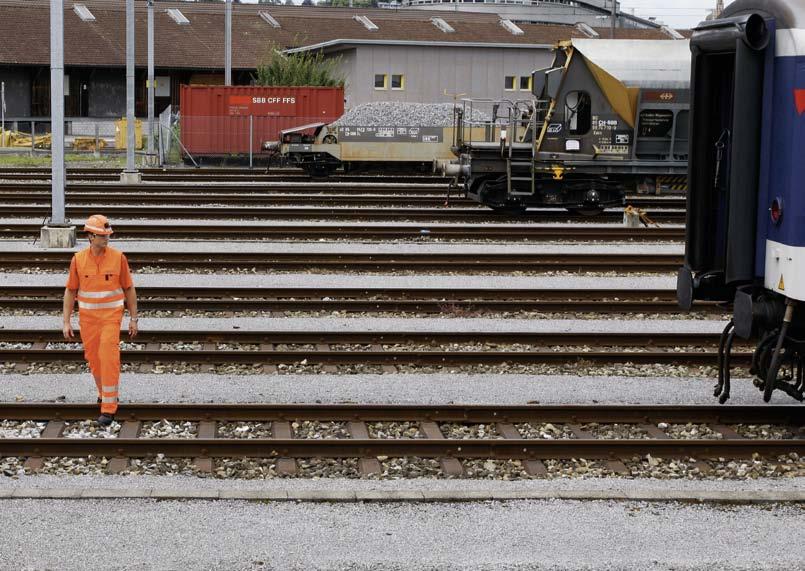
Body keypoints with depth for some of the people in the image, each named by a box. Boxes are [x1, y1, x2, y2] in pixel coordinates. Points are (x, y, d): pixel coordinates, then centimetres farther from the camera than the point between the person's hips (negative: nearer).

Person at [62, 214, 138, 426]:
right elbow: (70, 291, 2)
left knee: (109, 360, -12)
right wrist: (66, 322, -2)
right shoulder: (78, 259, -5)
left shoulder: (118, 257, -8)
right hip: (87, 318, 2)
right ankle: (104, 392, 38)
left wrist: (133, 318, 0)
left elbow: (129, 289, 0)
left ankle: (108, 408, -10)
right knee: (93, 359, 12)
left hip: (111, 317, -2)